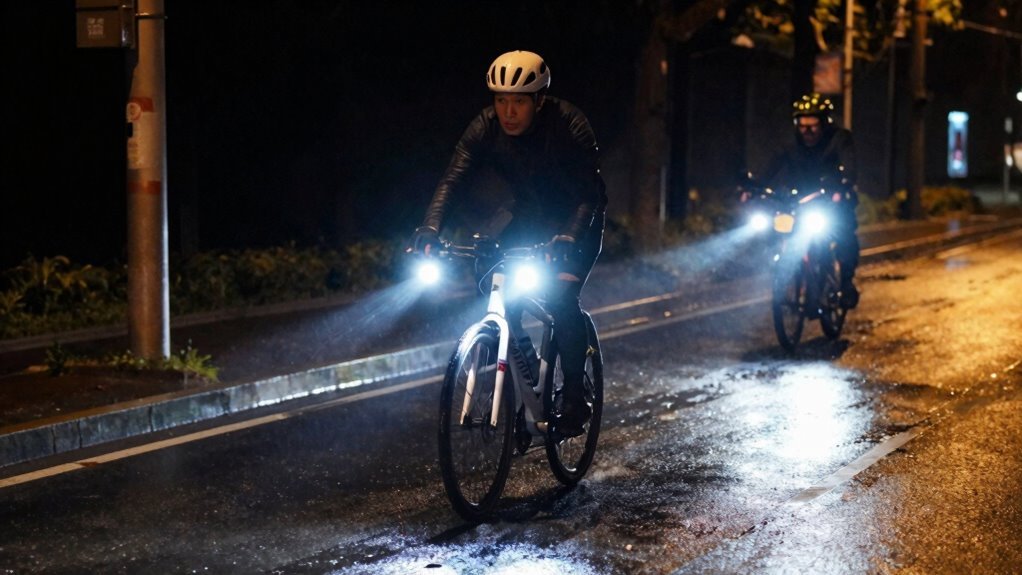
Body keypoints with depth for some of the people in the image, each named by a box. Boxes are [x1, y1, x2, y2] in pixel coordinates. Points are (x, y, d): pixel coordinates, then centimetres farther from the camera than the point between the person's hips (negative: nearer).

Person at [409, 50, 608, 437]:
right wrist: (430, 228, -41)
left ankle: (575, 398, -10)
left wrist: (568, 240, -50)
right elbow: (454, 180, -25)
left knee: (561, 297, -24)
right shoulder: (486, 128, -18)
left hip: (576, 221, -4)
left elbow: (589, 196, -33)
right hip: (528, 216, 5)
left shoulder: (570, 127, -28)